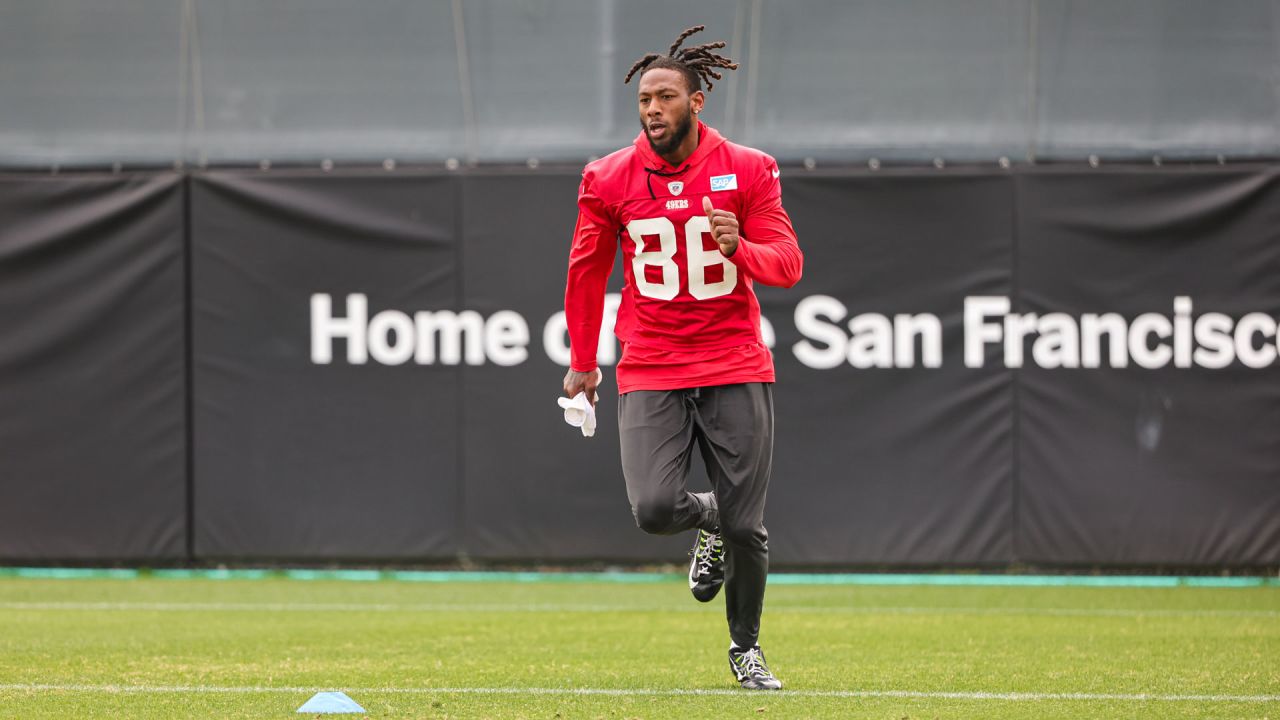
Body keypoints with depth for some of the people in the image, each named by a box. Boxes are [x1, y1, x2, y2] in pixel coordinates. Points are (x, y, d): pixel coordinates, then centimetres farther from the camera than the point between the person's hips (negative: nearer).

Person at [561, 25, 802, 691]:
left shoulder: (748, 170, -1)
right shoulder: (609, 179, 1)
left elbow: (788, 264, -3)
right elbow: (587, 270, 14)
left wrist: (739, 247, -25)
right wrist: (582, 361, 17)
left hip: (736, 369, 0)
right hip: (650, 374, 0)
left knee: (746, 527, -1)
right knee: (653, 508, -19)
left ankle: (745, 647, 22)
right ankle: (708, 520, 18)